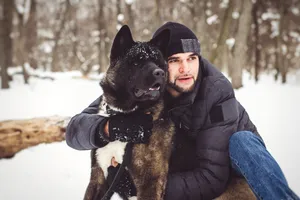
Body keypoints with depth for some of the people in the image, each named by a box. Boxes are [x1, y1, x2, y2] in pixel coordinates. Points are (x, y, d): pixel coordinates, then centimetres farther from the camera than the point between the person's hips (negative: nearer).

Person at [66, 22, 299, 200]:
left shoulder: (217, 93, -30)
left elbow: (213, 179, -32)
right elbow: (76, 129, -23)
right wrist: (111, 127, -44)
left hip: (231, 159, -2)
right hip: (186, 171, 3)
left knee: (241, 141, -36)